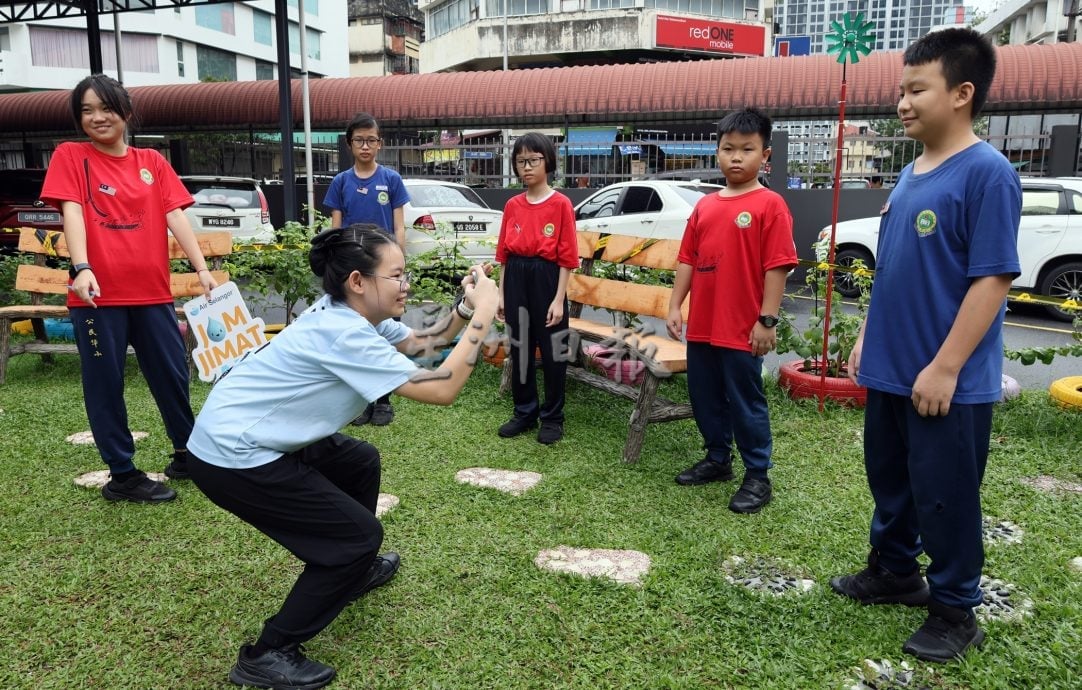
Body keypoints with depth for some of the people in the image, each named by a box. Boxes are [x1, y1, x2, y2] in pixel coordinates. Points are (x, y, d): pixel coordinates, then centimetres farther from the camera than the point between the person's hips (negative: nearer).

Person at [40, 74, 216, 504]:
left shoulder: (152, 161, 10)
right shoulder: (70, 156, 2)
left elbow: (175, 215, 3)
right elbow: (71, 212, -10)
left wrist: (202, 269, -8)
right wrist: (82, 268, -25)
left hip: (152, 291, 3)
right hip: (98, 293, -3)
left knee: (173, 376, 11)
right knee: (105, 385, 5)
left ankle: (187, 455, 30)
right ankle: (122, 475, 18)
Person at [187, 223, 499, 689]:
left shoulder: (349, 312, 3)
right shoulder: (343, 334, -26)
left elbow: (419, 343, 11)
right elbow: (442, 390, -29)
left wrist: (466, 306, -5)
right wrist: (484, 315, -24)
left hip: (253, 437, 10)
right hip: (231, 457, -10)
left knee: (360, 462, 23)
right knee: (359, 534, -4)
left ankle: (354, 571, 42)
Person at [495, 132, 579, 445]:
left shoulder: (561, 204, -7)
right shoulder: (512, 205, 7)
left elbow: (566, 257, -9)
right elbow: (504, 254, 11)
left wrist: (559, 299, -13)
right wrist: (501, 293, 7)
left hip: (546, 280, -5)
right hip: (516, 281, 5)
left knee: (552, 351, 4)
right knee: (520, 349, 12)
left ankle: (552, 418, 17)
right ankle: (524, 412, 26)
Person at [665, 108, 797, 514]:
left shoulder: (769, 205, -8)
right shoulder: (704, 206, 11)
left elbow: (777, 266, -12)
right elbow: (687, 259, 12)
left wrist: (767, 320, -16)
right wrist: (675, 306, 6)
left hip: (742, 329, -6)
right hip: (701, 326, 7)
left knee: (746, 403, 4)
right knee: (704, 398, 17)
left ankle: (757, 477, 18)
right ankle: (717, 459, 35)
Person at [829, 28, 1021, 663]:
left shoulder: (988, 173, -16)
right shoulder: (911, 175, 9)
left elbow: (993, 278, -19)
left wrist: (945, 368, -20)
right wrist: (868, 337, 14)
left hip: (947, 382, -8)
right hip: (890, 369, 8)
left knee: (945, 495, 6)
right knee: (890, 480, 20)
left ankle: (955, 610, 25)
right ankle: (895, 572, 39)